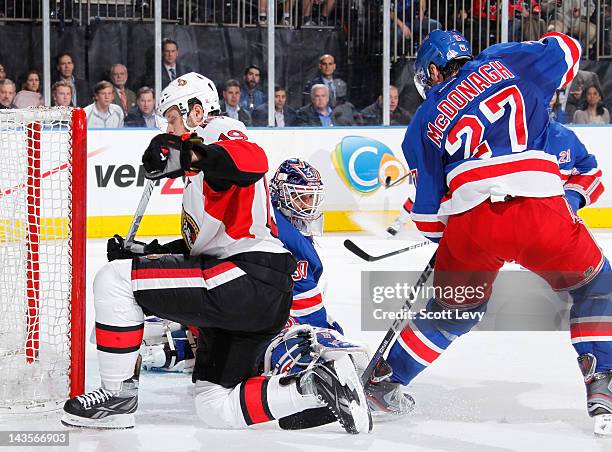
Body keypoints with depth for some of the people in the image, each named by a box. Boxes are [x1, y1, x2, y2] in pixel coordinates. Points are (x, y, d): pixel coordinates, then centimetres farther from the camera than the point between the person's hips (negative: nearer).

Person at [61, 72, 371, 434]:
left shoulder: (221, 132, -1)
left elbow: (254, 161, -27)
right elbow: (195, 245, 32)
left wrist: (191, 155, -41)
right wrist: (142, 256, 21)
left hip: (247, 278, -11)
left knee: (113, 280, -11)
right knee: (216, 410, 9)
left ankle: (118, 393, -4)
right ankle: (320, 385, 1)